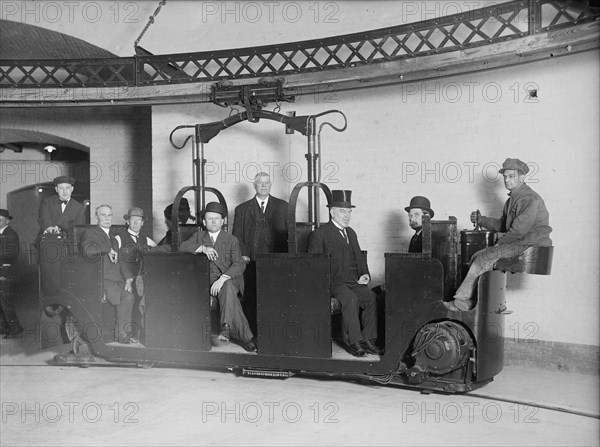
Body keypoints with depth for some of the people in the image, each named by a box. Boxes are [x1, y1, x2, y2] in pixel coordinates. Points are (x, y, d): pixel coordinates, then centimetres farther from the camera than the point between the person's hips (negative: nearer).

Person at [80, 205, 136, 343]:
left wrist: (127, 279, 7)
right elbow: (87, 251, -20)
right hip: (100, 281, -7)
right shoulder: (89, 233, 3)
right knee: (127, 297, -28)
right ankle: (122, 334, -11)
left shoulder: (114, 239, 27)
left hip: (117, 281, 7)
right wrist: (107, 249, -12)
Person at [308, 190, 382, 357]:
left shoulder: (351, 233, 24)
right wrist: (326, 282, -16)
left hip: (353, 281, 6)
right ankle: (353, 341, -23)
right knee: (350, 299, -31)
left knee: (371, 297, -20)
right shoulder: (320, 234, 2)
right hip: (333, 282, -6)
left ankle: (368, 339, -14)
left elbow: (360, 257, 29)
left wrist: (365, 274, 9)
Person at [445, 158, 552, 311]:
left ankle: (462, 303, -12)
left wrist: (499, 243, -11)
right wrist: (481, 220, 11)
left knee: (486, 257, -18)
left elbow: (520, 230, -22)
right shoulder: (513, 199, 18)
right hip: (518, 244, 10)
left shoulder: (530, 198, -14)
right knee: (477, 256, 0)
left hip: (532, 246, -10)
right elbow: (503, 225, 24)